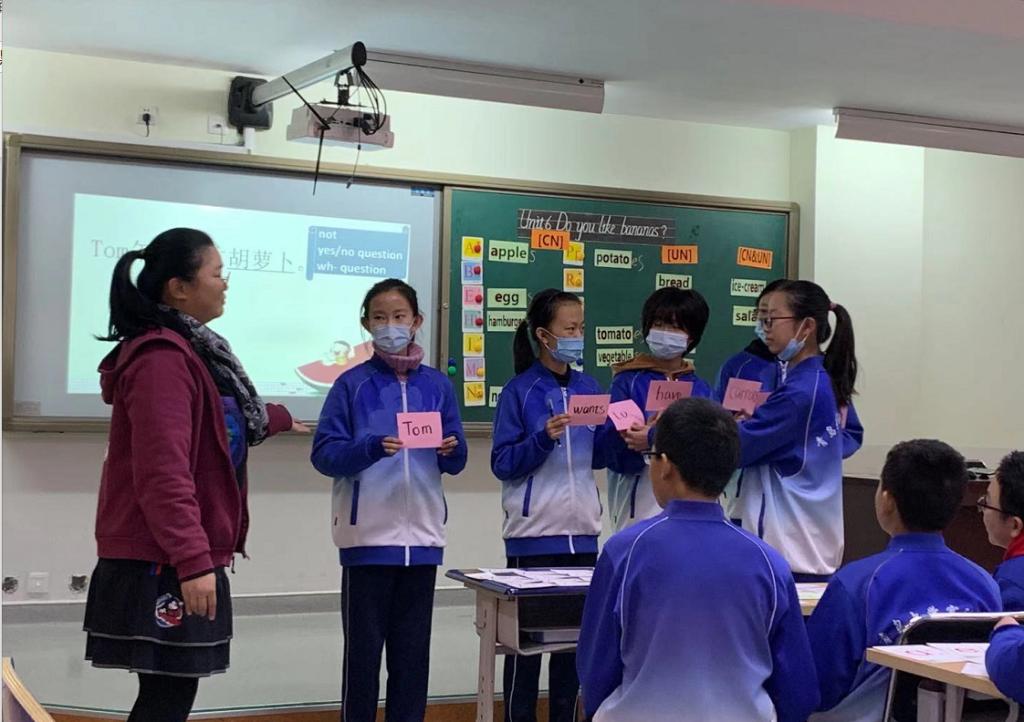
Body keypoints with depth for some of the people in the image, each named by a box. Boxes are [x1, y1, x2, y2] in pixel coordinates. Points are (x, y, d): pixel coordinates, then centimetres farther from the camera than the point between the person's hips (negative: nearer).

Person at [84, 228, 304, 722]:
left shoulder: (189, 350, 15)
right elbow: (163, 472, -25)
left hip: (180, 560, 10)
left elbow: (231, 421, 35)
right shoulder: (161, 358, -17)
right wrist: (193, 560, -28)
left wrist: (281, 419, 52)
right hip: (162, 563, -10)